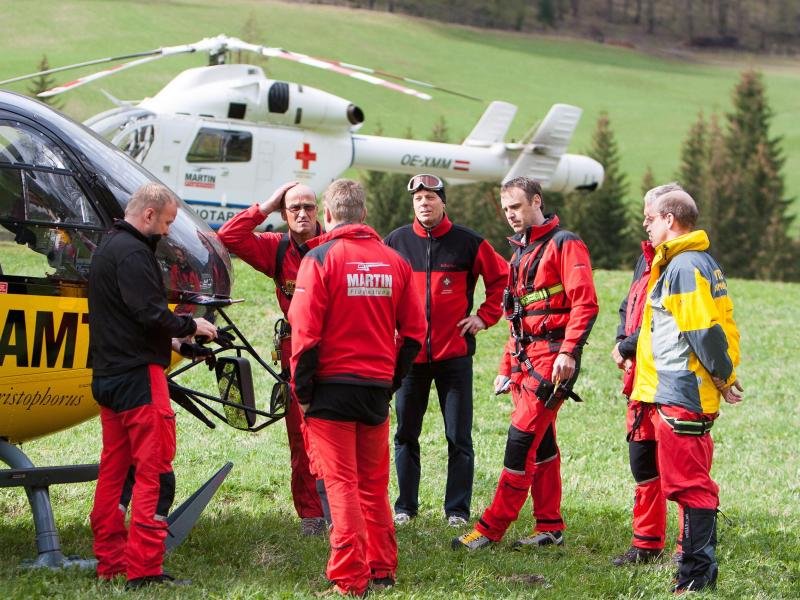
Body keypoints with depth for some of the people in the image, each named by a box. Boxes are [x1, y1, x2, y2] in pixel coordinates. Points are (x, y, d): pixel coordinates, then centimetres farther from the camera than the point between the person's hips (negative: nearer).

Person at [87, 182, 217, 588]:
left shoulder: (108, 248, 18)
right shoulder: (133, 253, -15)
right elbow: (152, 315, -21)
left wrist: (169, 335, 17)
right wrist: (190, 326, -5)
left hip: (106, 377, 10)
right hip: (137, 376, -10)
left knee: (114, 470, 13)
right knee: (154, 471, -9)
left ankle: (109, 562, 16)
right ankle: (143, 569, -12)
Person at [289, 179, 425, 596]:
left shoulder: (320, 259, -9)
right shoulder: (394, 261, 5)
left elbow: (305, 331, -13)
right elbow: (414, 331, 8)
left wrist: (301, 391, -4)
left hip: (332, 388, -4)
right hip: (378, 389, 4)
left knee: (341, 484, -1)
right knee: (374, 485, 15)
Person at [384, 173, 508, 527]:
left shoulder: (468, 243, -1)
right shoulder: (395, 242, 3)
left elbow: (501, 278, 8)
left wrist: (485, 316, 2)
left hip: (455, 354, -2)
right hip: (409, 353, 2)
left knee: (459, 437, 2)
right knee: (405, 434, 7)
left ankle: (458, 509, 8)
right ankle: (405, 506, 16)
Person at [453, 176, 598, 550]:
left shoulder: (564, 245, -8)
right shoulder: (521, 251, 20)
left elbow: (585, 303, -17)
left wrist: (569, 352, -25)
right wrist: (507, 367, 21)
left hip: (552, 355, -9)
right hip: (525, 356, 9)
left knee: (521, 439, -10)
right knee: (541, 442, 11)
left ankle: (492, 529, -9)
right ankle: (550, 527, 16)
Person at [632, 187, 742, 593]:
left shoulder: (684, 267, -17)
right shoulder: (702, 262, 15)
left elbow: (704, 331, -22)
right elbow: (718, 327, 18)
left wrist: (723, 374, -11)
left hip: (680, 393, -11)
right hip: (694, 392, 11)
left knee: (688, 483, -7)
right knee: (696, 482, 17)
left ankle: (696, 575, -5)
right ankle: (702, 567, 25)